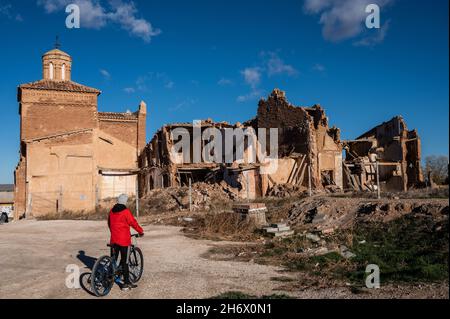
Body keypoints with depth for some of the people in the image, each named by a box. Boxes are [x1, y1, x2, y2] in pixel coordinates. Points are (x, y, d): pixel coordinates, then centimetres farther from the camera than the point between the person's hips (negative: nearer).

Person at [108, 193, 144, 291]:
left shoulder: (112, 211, 7)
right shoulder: (126, 211, -13)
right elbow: (133, 223, -10)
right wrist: (141, 231, 4)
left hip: (114, 239, 6)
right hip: (124, 240, -6)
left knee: (113, 259, 18)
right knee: (124, 261, -3)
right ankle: (126, 283, 0)